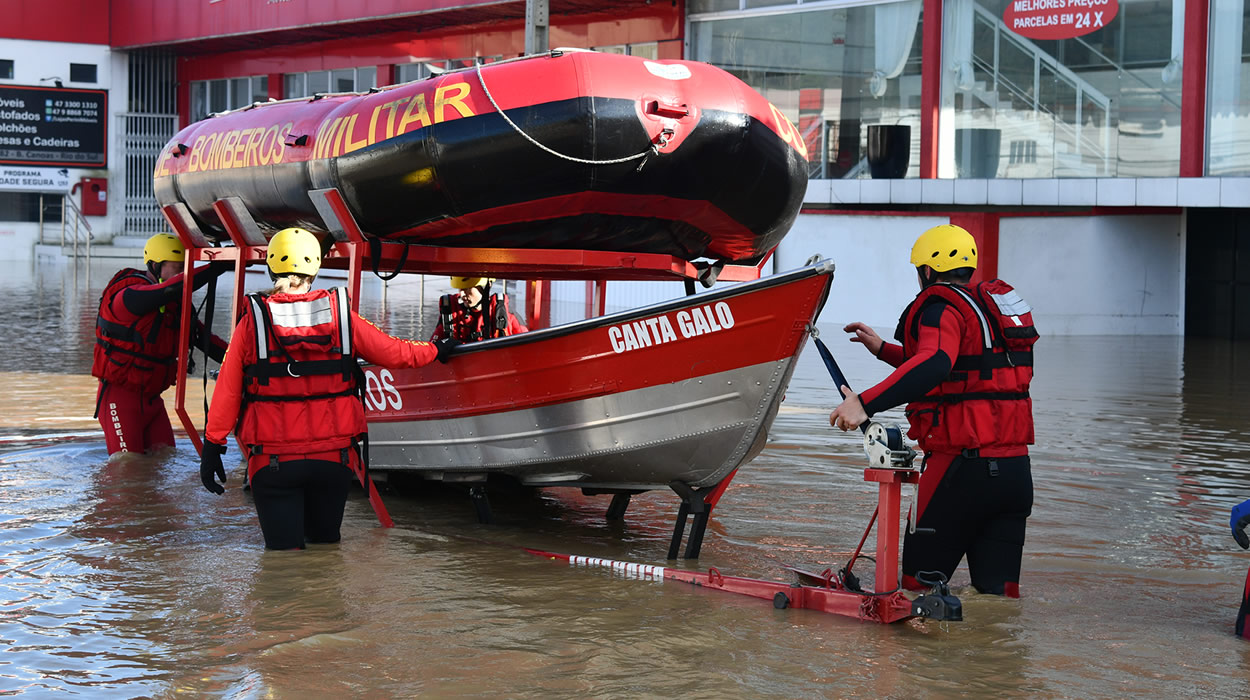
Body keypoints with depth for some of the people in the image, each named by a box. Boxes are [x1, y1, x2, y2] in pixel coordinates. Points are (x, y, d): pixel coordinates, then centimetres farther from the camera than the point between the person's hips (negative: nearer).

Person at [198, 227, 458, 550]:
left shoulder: (252, 321, -4)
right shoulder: (340, 316, -1)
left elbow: (227, 391, -1)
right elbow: (393, 352, 8)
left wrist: (212, 446, 8)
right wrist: (436, 351, 27)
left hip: (273, 460, -1)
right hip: (334, 457, 1)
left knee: (283, 547, -1)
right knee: (325, 540, 18)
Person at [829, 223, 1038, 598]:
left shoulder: (943, 308, -8)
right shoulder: (991, 304, 18)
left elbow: (933, 367, -29)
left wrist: (865, 403, -34)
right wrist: (883, 349, 33)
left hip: (965, 468, -7)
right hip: (1016, 468, 7)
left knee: (919, 579, 3)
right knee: (998, 590, 7)